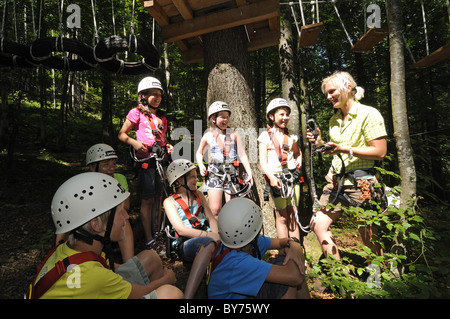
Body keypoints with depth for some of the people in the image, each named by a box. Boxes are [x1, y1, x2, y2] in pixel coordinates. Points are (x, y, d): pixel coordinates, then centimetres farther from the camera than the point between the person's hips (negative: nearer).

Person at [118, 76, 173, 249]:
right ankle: (149, 238, 7)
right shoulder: (137, 112, 3)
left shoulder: (161, 117, 20)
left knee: (158, 198, 9)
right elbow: (122, 134, 2)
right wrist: (134, 143, -17)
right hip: (146, 158, -5)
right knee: (147, 199, -2)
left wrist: (168, 146, 5)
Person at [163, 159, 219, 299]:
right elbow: (182, 230, -8)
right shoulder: (170, 202, 5)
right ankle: (187, 296, -40)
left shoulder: (198, 195, 20)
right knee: (209, 243, -38)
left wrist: (217, 234, -13)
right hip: (186, 245, -5)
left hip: (206, 239, 5)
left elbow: (211, 218, 11)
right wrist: (210, 235, -20)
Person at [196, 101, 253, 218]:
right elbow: (199, 152, 22)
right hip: (214, 174, 0)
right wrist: (201, 165, 4)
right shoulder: (208, 136, 6)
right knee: (215, 210, -4)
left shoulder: (234, 134, 4)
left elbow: (242, 155, 5)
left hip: (231, 173, 0)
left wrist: (249, 174, -1)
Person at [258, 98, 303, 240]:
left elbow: (298, 152, 32)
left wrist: (299, 160, 11)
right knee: (282, 216, 0)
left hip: (293, 177, 4)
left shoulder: (291, 136, 14)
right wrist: (271, 177, -20)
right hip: (276, 178, -4)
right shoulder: (266, 136, 1)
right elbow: (263, 161, -6)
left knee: (293, 216, 8)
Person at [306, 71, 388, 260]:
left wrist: (345, 148, -21)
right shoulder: (334, 120, 13)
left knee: (369, 238, 6)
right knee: (318, 225, 2)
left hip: (360, 182, -6)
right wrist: (319, 143, 3)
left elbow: (380, 152, -14)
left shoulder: (368, 114, -7)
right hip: (335, 181, 7)